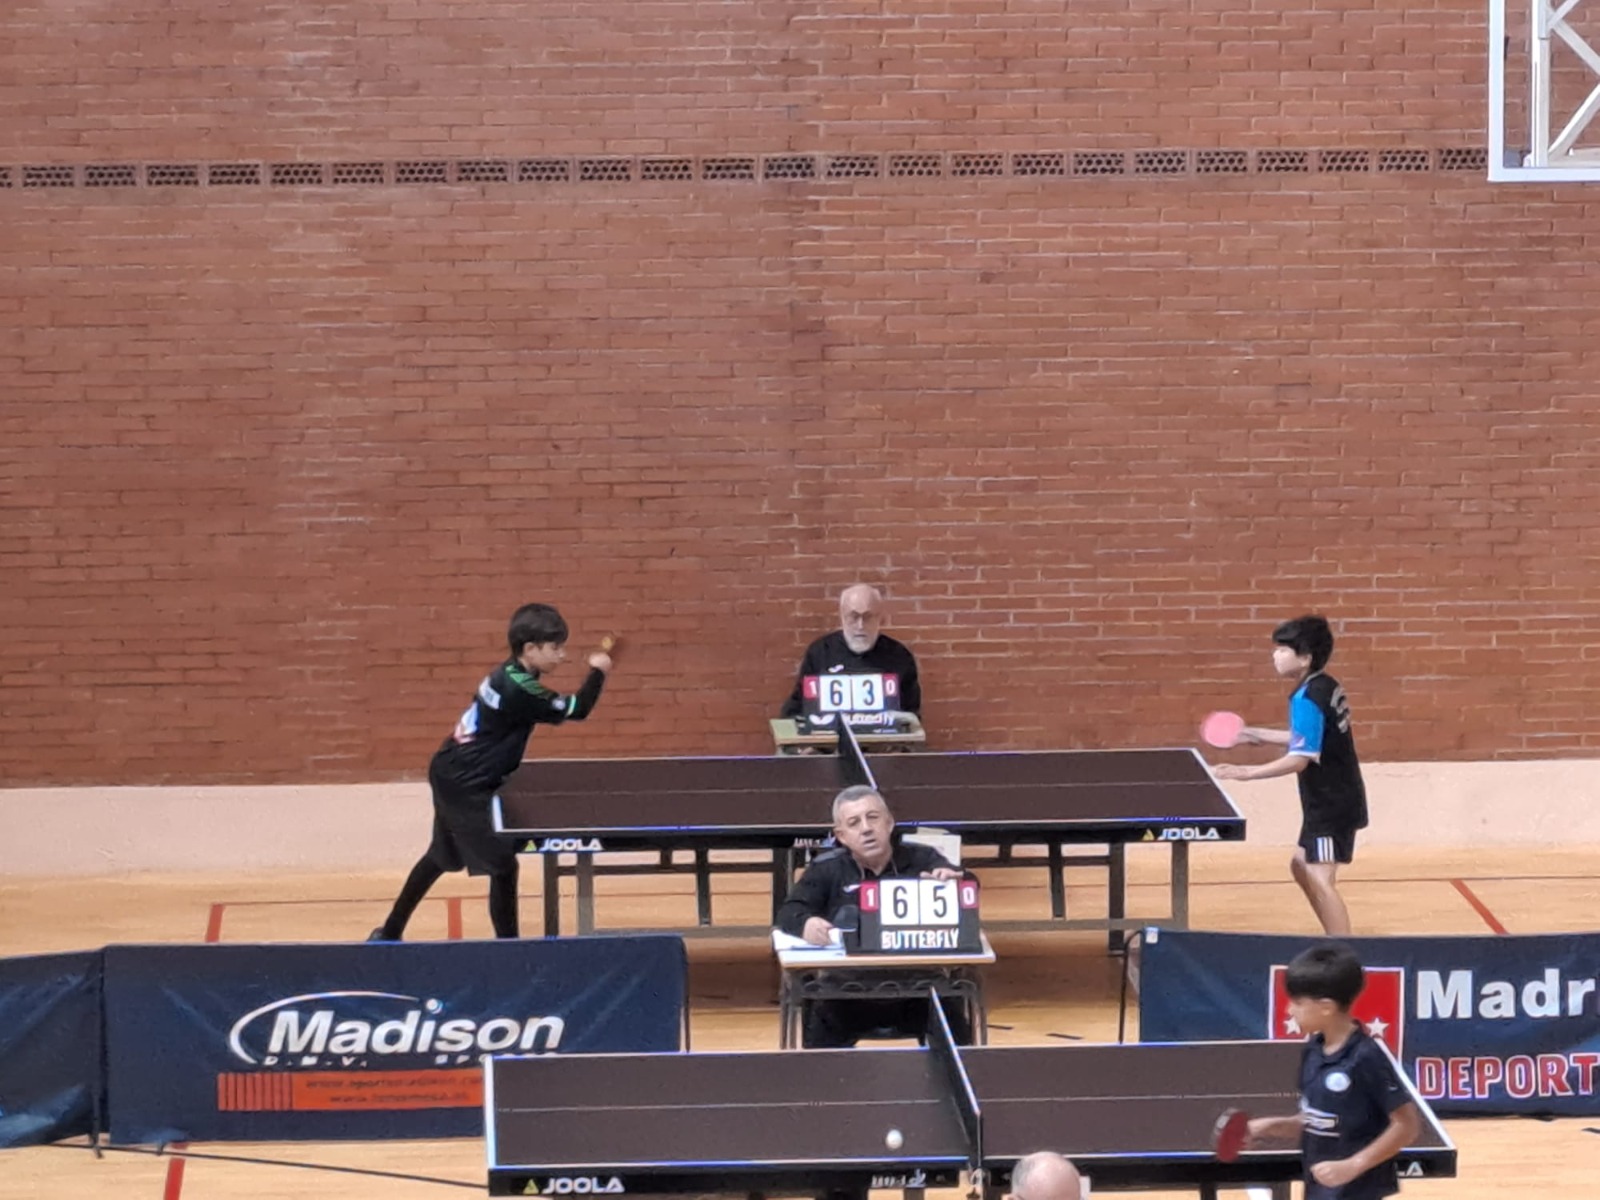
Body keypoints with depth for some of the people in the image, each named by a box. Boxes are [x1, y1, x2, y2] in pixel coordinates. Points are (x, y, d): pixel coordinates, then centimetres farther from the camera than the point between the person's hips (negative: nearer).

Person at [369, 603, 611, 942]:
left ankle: (390, 932, 38)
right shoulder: (519, 689, -25)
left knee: (441, 856, 26)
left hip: (453, 775, 11)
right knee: (502, 864, -6)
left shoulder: (510, 675, 4)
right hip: (466, 785, -11)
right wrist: (597, 671, -7)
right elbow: (578, 709, -21)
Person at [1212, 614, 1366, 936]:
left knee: (1321, 879, -15)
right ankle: (1336, 941, 28)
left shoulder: (1307, 699, -21)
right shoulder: (1327, 687, 8)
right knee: (1301, 867, 21)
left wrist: (1246, 773, -26)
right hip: (1334, 800, 11)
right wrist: (1260, 735, 21)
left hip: (1331, 805, -11)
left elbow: (1299, 759, -26)